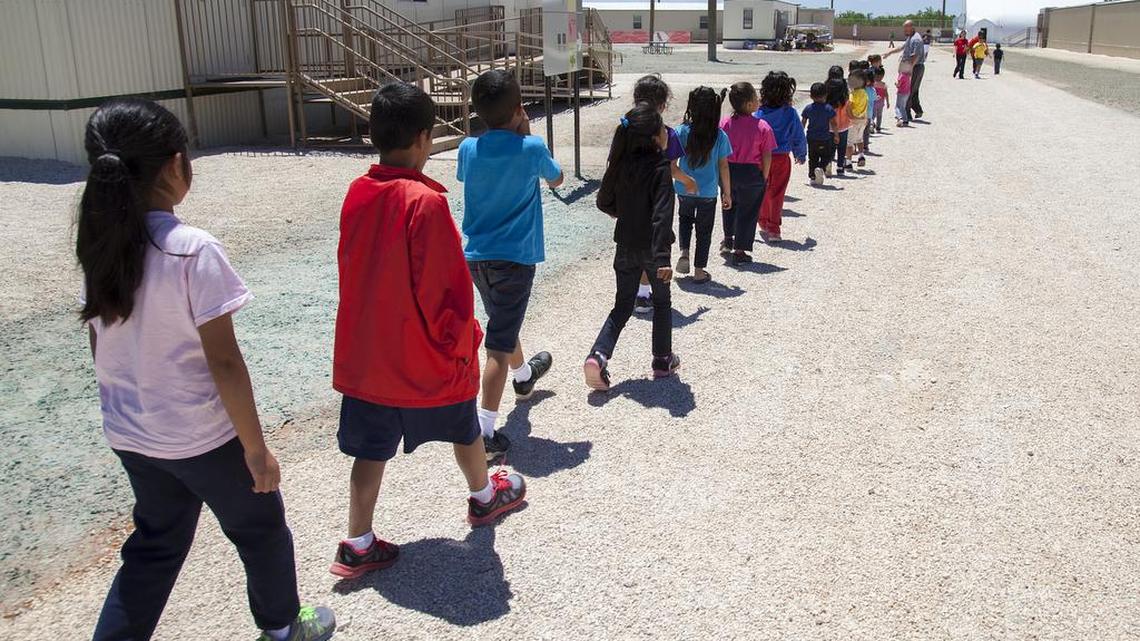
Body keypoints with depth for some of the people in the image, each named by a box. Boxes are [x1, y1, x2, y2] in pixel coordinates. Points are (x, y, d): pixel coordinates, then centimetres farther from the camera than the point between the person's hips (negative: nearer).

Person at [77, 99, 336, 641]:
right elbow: (223, 361, -22)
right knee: (261, 530, 19)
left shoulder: (100, 247, -3)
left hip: (130, 436, 6)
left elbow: (99, 344, 8)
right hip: (203, 438, -6)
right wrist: (256, 447, -13)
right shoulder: (193, 251, -24)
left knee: (156, 545, 25)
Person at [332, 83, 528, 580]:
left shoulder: (357, 194, -1)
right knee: (464, 428, 20)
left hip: (365, 353, 5)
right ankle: (484, 497, 43)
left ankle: (358, 544, 17)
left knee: (371, 449, 12)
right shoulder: (425, 201, -23)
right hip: (425, 357, -5)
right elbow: (447, 285, -22)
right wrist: (461, 339, -6)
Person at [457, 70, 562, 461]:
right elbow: (556, 180, 7)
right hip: (514, 257, -6)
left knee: (503, 323, 28)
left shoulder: (468, 149, -3)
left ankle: (523, 376, 55)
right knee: (499, 344, -5)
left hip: (476, 256, 6)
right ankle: (485, 431, -7)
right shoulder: (531, 149, -13)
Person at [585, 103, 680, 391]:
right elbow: (662, 215, -27)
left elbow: (604, 202, 7)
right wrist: (663, 257, -31)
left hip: (625, 246, 5)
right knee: (662, 302, 17)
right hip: (651, 248, -5)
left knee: (623, 304, 14)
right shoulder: (660, 168, -19)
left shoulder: (620, 164, -2)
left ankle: (598, 355, -5)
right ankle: (663, 361, 26)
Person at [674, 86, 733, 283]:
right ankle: (699, 271, 17)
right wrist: (727, 193, 4)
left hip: (684, 190, 1)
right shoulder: (720, 136, -10)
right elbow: (723, 166, -5)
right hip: (708, 193, -1)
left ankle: (684, 252, 7)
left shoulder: (682, 132, -10)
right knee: (704, 230, 12)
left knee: (685, 219, 28)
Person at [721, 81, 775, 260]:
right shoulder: (762, 127, -15)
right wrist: (764, 178, 0)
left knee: (730, 205, 27)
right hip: (752, 173, -3)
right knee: (747, 211, 10)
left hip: (728, 171, 4)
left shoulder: (724, 123, -7)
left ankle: (728, 240, 41)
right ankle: (739, 251, 14)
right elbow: (767, 156, -11)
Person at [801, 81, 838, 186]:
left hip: (811, 139, 2)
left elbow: (803, 123, 3)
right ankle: (821, 168, -18)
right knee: (826, 157, 10)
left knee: (812, 159, 13)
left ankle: (813, 177, 12)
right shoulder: (829, 108, -7)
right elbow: (833, 124, -7)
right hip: (825, 138, -2)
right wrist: (836, 135, 3)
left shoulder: (808, 108, 0)